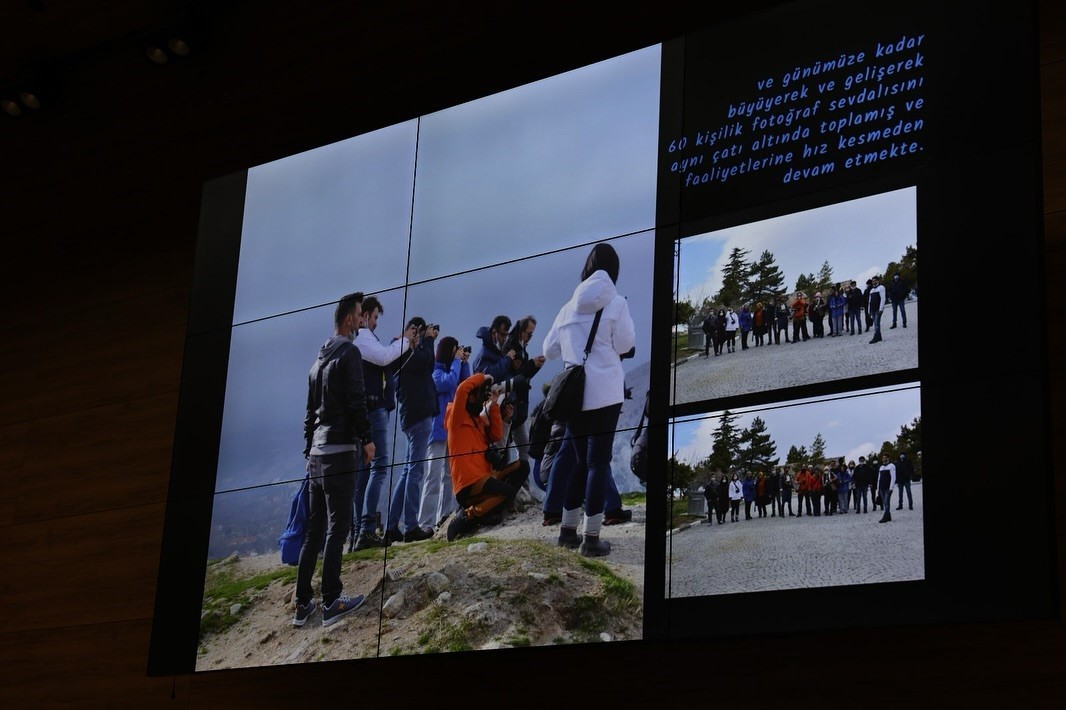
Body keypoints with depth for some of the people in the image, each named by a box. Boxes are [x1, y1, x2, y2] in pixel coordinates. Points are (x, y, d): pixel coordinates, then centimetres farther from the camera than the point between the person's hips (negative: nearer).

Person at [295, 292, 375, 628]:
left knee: (314, 529, 10)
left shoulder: (320, 359, 18)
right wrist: (367, 438, -7)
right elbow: (356, 400, -15)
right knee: (337, 528, -6)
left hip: (317, 452, 8)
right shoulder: (349, 352, -7)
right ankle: (331, 603, -6)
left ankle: (303, 603, 10)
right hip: (340, 450, -8)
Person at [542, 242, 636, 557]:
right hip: (604, 392, -5)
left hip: (573, 393, 5)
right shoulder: (616, 302, -5)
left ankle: (568, 529, 21)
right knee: (599, 462, -2)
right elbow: (625, 345, -3)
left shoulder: (569, 306, 10)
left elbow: (549, 350, 16)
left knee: (581, 460, 17)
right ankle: (591, 537, -4)